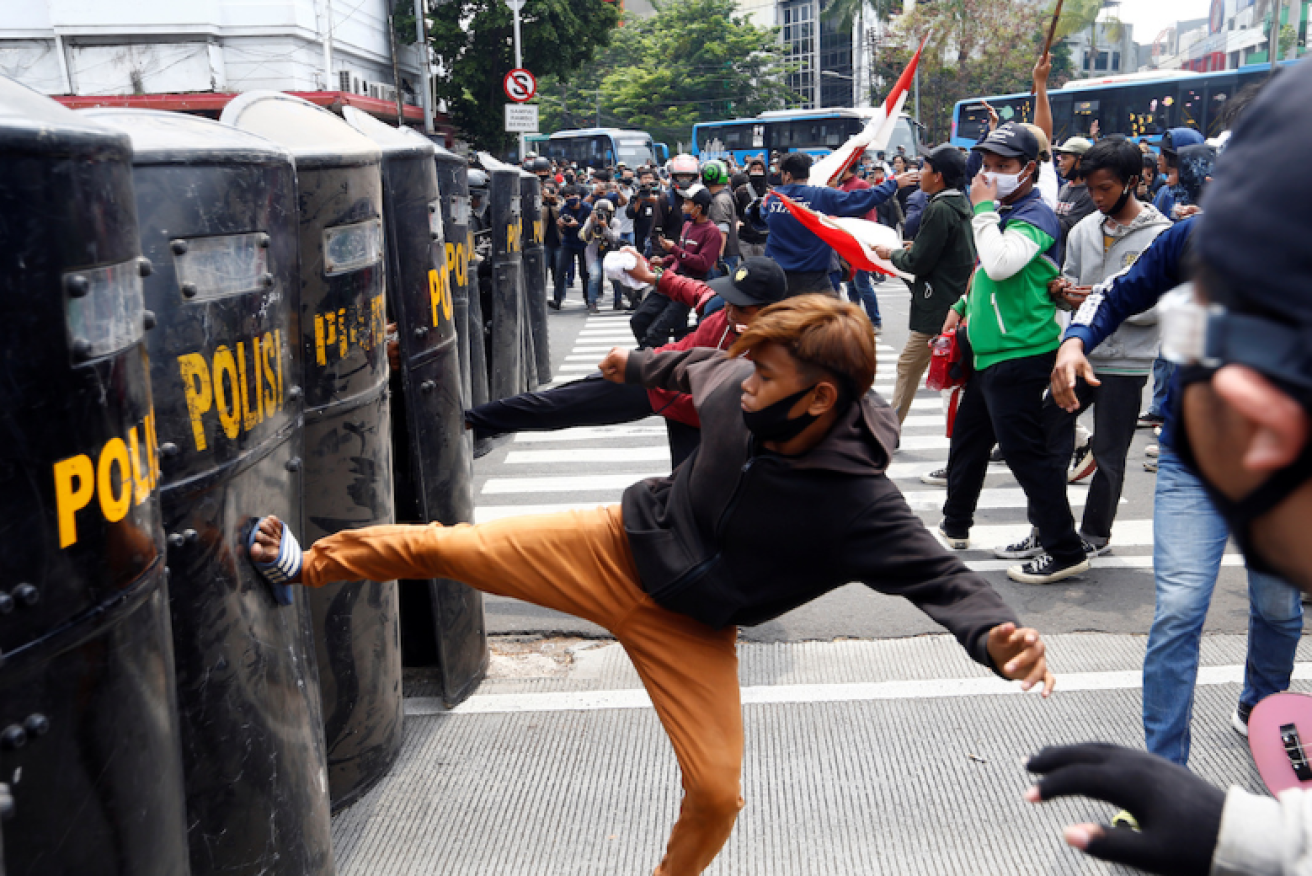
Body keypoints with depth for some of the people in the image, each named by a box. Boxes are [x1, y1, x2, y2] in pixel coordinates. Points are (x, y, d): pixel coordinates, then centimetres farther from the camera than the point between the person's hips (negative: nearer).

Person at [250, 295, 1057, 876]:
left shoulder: (861, 504, -29)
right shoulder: (739, 389, -17)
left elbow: (941, 577, -29)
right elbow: (701, 367, 6)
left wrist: (1000, 637, -51)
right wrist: (641, 366, 27)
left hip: (689, 625, -2)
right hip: (618, 545, 3)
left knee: (716, 793, -4)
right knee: (436, 546, 1)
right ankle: (305, 565, 28)